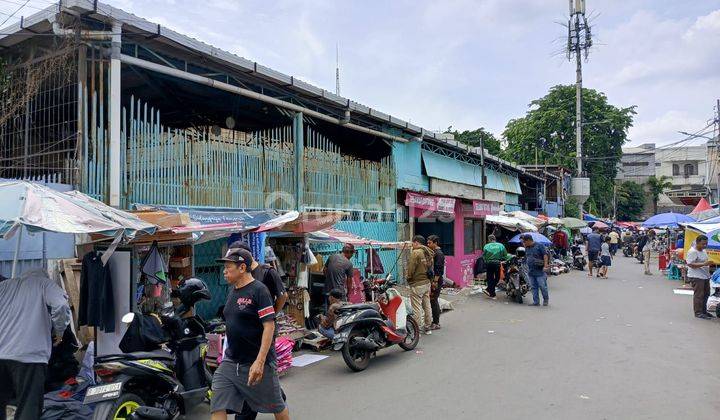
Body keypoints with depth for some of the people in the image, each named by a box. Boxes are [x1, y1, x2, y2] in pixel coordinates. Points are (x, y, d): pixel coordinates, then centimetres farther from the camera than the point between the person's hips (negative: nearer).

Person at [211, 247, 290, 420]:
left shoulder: (258, 290, -14)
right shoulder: (232, 291, 9)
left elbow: (269, 326, -20)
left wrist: (259, 362, -25)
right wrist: (228, 353, 20)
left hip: (256, 364, -7)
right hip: (230, 362, 7)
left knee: (276, 406, 10)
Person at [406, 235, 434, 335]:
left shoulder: (415, 253, -16)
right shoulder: (428, 253, 9)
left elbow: (411, 268, -16)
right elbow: (431, 267, 14)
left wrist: (408, 278, 1)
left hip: (417, 284, -8)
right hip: (427, 282, 8)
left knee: (417, 307, -3)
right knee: (427, 306, 16)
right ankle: (427, 327, 25)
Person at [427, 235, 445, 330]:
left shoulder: (439, 253, -14)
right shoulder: (433, 252, 16)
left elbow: (439, 269, -20)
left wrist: (435, 281, -22)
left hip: (436, 281, -10)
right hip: (433, 280, 10)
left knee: (434, 301, -6)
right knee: (433, 301, 13)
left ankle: (436, 323, 0)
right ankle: (435, 322, 21)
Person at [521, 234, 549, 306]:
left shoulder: (539, 246, -7)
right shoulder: (527, 248, 13)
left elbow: (545, 255, -13)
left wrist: (545, 266, -19)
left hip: (540, 271, -6)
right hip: (531, 272, 6)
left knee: (542, 286, -1)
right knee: (533, 287, 7)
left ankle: (546, 300, 18)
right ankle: (536, 302, 13)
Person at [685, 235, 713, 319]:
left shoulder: (704, 251, 15)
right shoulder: (692, 251, -16)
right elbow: (690, 264, -24)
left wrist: (708, 264, 12)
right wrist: (704, 264, -29)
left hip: (705, 276, 10)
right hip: (696, 277, -10)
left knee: (706, 294, 15)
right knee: (698, 295, -7)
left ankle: (704, 311, 27)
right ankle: (698, 313, -1)